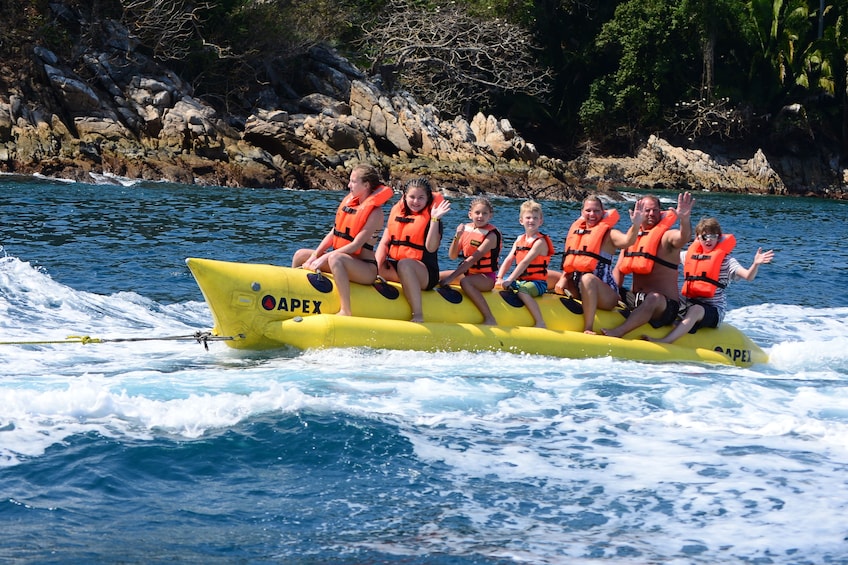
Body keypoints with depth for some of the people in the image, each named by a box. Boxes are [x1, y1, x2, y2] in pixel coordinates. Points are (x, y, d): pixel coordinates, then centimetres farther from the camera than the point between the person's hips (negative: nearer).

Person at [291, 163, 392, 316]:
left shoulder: (375, 212, -14)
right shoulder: (348, 201, 10)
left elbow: (356, 245, -21)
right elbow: (332, 234, 11)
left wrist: (324, 258, -24)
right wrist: (314, 256, -2)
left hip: (366, 269, -9)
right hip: (344, 260, 9)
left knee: (335, 258, -38)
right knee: (300, 255, 3)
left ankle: (345, 311, -39)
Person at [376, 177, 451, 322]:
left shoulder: (430, 217, -1)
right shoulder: (396, 211, 12)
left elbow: (431, 248, -16)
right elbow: (384, 242, 8)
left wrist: (435, 219, -23)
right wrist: (377, 265, -9)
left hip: (426, 274, -5)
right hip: (394, 268, 5)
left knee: (404, 263, -38)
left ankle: (418, 315, -40)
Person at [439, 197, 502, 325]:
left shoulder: (491, 235, -15)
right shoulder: (465, 229, 4)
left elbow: (473, 259, -23)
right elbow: (452, 256, 0)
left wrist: (452, 277, -29)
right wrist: (457, 237, -19)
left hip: (486, 277, -7)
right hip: (467, 273, 7)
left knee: (465, 282, -37)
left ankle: (489, 318, -37)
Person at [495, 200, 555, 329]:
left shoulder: (540, 242, -11)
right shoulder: (520, 240, 12)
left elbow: (525, 262, -20)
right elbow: (508, 260, 7)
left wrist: (509, 280, -27)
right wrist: (500, 278, -9)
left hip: (537, 282, -8)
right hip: (520, 280, 8)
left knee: (522, 291, -36)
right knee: (496, 284, -2)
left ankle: (540, 322, -34)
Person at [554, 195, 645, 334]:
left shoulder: (608, 234, -5)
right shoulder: (576, 231, 11)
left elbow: (628, 240, -28)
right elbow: (569, 264, 14)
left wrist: (636, 225, -47)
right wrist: (563, 279, -5)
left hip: (607, 296, -7)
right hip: (579, 290, 7)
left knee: (587, 278, -35)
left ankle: (588, 328, -36)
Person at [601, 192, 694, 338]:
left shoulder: (667, 236, -3)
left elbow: (683, 237, -27)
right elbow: (619, 269, 13)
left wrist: (684, 219, -49)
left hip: (665, 306, -7)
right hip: (635, 301, 7)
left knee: (654, 298, -39)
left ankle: (618, 332, -50)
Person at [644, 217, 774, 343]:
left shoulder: (725, 259, -2)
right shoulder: (689, 254, 13)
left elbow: (748, 276, -15)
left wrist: (756, 264, -35)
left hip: (713, 309, -7)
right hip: (687, 306, 7)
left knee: (696, 310, -38)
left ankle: (665, 341, -57)